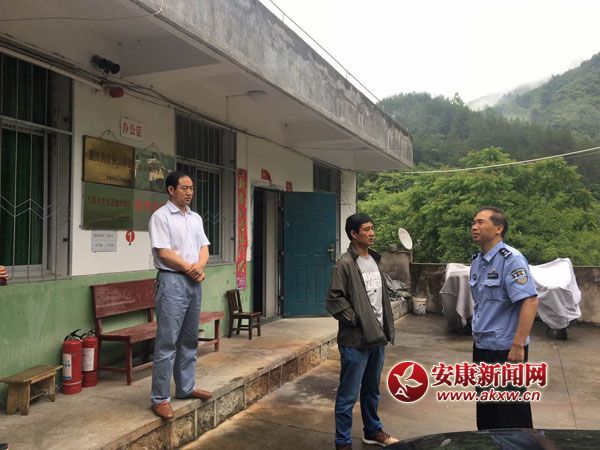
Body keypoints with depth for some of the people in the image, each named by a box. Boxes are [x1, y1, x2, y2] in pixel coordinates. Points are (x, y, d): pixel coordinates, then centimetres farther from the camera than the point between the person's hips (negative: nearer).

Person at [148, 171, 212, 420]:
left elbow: (204, 248, 12)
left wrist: (199, 266, -8)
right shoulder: (161, 216, -7)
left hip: (194, 282, 8)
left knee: (189, 340, 14)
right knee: (167, 343, -6)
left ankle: (186, 388, 25)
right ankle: (160, 399, 1)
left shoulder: (195, 218, 15)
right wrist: (189, 268, -10)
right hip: (172, 281, -7)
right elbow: (164, 252, -14)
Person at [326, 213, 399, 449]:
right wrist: (355, 321, -15)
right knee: (348, 395, 2)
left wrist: (387, 329, 12)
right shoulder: (345, 264, -13)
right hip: (355, 341, -7)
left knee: (372, 390, 21)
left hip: (377, 338, 8)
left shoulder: (374, 260, 11)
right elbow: (333, 299, -16)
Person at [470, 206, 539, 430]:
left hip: (506, 349, -8)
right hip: (481, 346, 8)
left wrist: (518, 346, -25)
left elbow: (530, 302, -23)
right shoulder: (477, 261, 9)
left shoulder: (511, 259, -16)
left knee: (511, 413, 3)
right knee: (485, 407, 19)